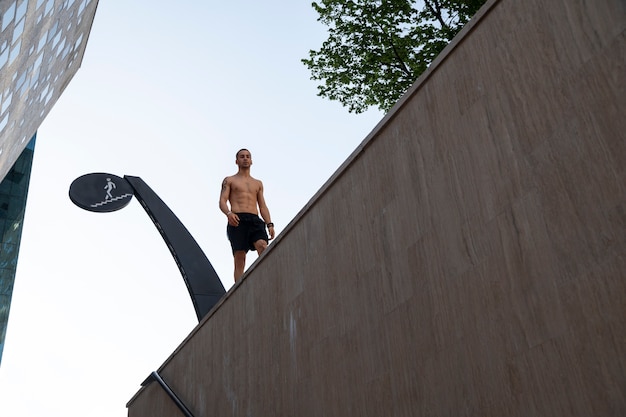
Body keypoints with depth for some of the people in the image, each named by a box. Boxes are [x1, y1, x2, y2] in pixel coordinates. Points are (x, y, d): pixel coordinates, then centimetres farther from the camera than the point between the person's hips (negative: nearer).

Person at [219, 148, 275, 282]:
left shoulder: (258, 183, 28)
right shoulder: (229, 180, 19)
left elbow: (263, 206, 22)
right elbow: (222, 201, 6)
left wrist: (269, 224, 4)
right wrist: (229, 213, -18)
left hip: (255, 221, 2)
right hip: (237, 221, -2)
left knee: (263, 246, -26)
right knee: (239, 257, -12)